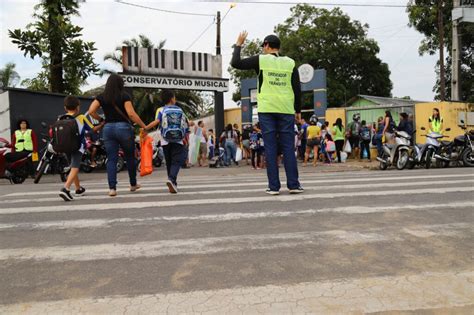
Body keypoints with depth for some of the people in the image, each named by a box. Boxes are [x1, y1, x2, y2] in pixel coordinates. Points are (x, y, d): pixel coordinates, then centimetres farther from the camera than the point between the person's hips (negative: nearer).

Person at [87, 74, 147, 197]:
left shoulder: (101, 97, 6)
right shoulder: (124, 96, -5)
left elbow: (91, 111, -3)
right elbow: (131, 114, -13)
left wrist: (101, 119, 12)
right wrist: (144, 126, -9)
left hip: (108, 128, 3)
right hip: (123, 127, -3)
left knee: (111, 159, 5)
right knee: (130, 157, 13)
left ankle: (112, 188, -1)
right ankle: (133, 184, 24)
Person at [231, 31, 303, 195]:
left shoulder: (261, 60, 2)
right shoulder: (290, 63, 9)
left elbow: (235, 63, 3)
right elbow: (297, 89, 6)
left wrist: (238, 45, 16)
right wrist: (298, 110, 12)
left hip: (266, 110, -1)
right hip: (286, 110, 2)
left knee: (270, 148, 0)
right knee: (288, 148, 4)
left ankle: (274, 186, 0)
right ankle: (293, 184, 3)